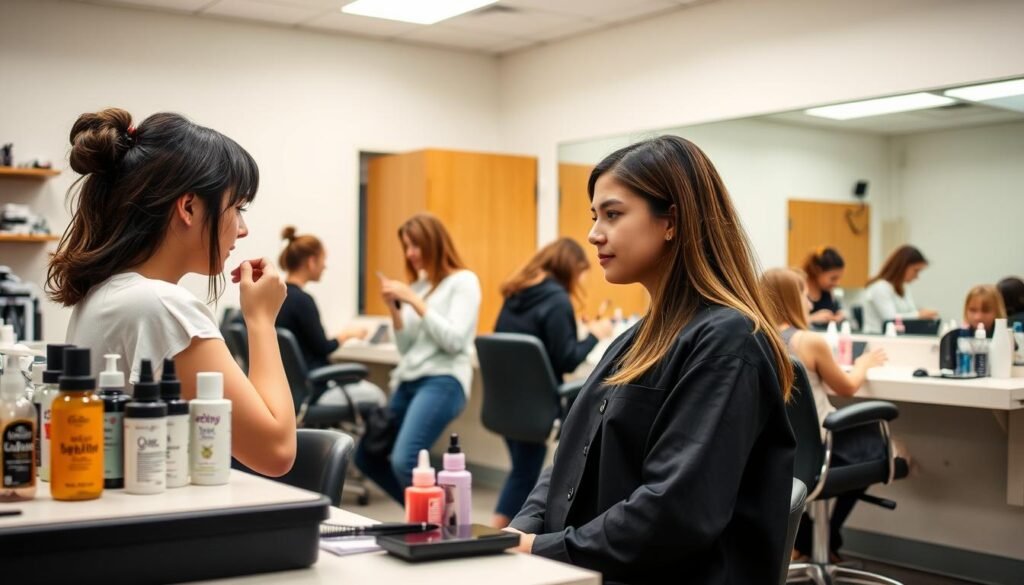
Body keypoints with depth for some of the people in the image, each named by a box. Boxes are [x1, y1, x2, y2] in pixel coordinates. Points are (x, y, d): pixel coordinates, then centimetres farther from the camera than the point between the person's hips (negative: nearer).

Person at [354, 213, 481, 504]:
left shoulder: (463, 281, -3)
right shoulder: (418, 284, 16)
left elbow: (454, 341, -15)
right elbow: (406, 349, 16)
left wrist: (415, 301, -14)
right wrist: (395, 309, 1)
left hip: (443, 380, -8)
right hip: (408, 380, 8)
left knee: (403, 460, -25)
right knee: (367, 456, 12)